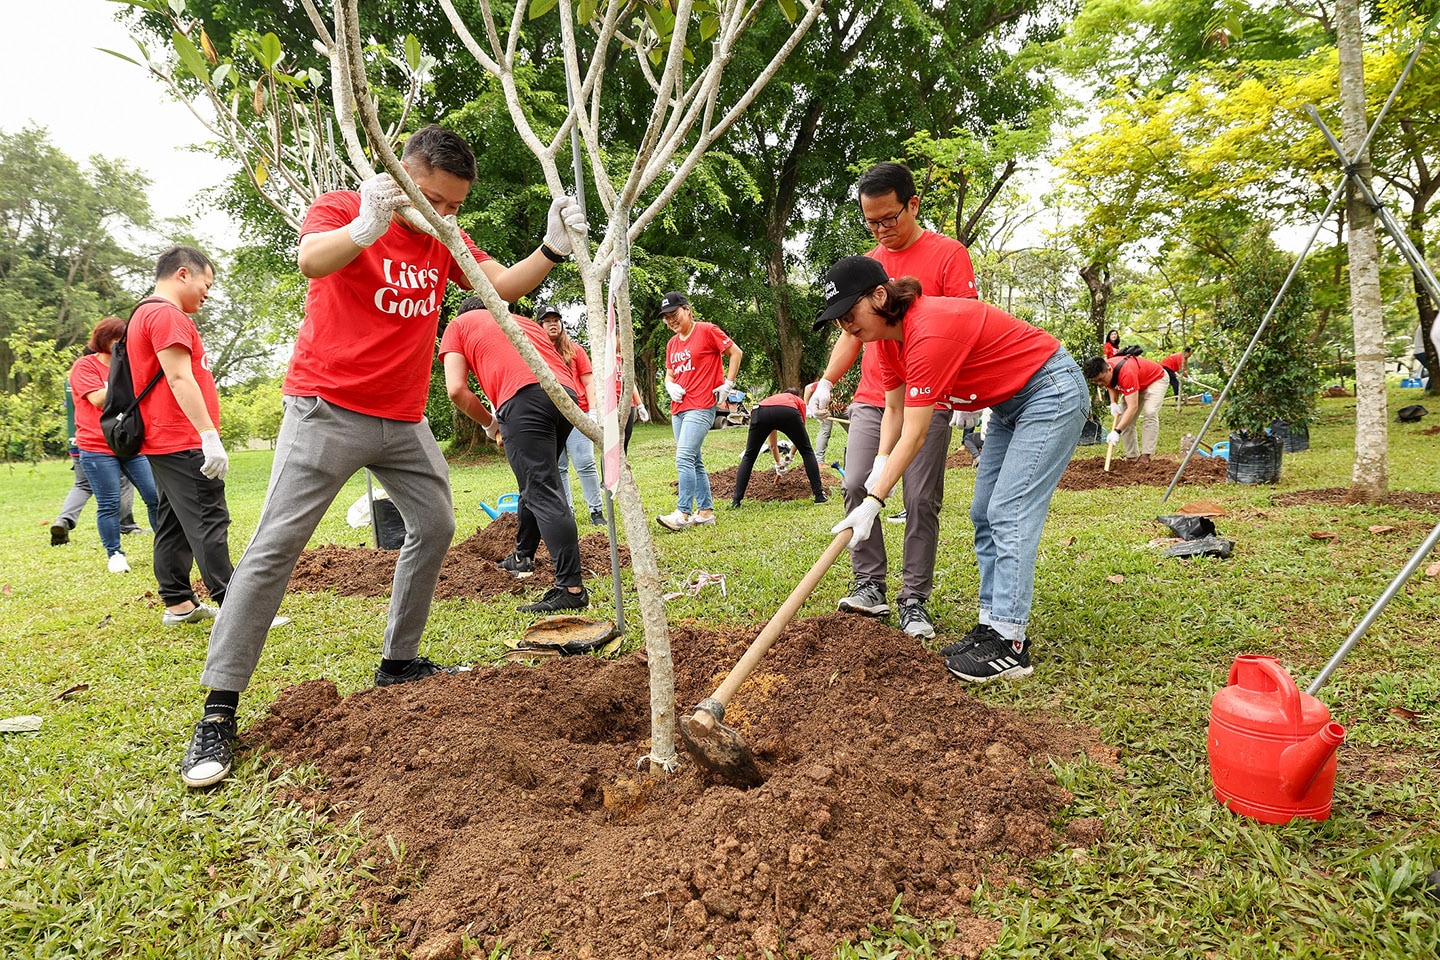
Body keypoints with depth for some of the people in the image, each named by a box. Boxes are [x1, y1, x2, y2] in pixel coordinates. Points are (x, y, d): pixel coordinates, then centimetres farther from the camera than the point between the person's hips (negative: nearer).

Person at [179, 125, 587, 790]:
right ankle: (218, 710, -7)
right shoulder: (340, 208, -7)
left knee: (434, 527, 10)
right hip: (328, 409, -7)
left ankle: (399, 661, 24)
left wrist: (553, 248, -14)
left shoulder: (444, 240, 10)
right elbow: (312, 260, -28)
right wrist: (366, 228, -49)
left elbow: (505, 285, 3)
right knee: (277, 543, -10)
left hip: (403, 419, 7)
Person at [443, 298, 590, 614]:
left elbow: (456, 389, 7)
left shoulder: (457, 326, 23)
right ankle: (522, 557, 40)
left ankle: (571, 589, -16)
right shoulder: (525, 321, 37)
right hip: (567, 394, 6)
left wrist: (489, 423, 21)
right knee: (536, 483, 24)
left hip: (524, 397, -6)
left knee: (543, 494, -10)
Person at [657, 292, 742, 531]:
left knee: (684, 459, -17)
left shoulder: (707, 331, -5)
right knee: (694, 462, 10)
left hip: (701, 406, -8)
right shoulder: (672, 344, 15)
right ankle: (705, 510, 17)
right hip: (679, 408, 8)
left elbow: (736, 352, -2)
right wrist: (670, 386, 2)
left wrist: (728, 384, -7)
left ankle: (683, 513, -16)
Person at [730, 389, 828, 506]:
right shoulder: (799, 401, 38)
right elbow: (800, 434, 38)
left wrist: (778, 464, 66)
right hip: (788, 412, -2)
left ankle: (736, 500, 14)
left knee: (748, 456, 20)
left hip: (759, 412, 2)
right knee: (807, 452, 19)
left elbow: (772, 445, 53)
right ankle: (819, 495, 18)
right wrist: (791, 455, 54)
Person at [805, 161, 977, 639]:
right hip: (871, 398, 5)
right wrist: (826, 381, 7)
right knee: (856, 485, -5)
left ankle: (914, 601, 5)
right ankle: (869, 585, 5)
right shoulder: (866, 265, 15)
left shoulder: (948, 254, -1)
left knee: (921, 501, -3)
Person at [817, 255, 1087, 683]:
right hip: (1010, 403, 10)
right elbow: (895, 410, 3)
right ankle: (993, 624, 12)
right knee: (985, 515, 8)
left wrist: (873, 503, -29)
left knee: (1009, 514, -14)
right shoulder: (888, 335, -4)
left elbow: (915, 436, -31)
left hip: (1051, 391, -10)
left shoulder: (929, 332, -32)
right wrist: (879, 467, -12)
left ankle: (1010, 644, -11)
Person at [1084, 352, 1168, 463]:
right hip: (1137, 384, 8)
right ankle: (1131, 456, 2)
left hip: (1156, 379, -8)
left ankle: (1145, 455, -25)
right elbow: (1112, 386, 4)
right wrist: (1113, 403, -17)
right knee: (1124, 418, -3)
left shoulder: (1127, 373, -45)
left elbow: (1133, 407, -47)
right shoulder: (1103, 373, -21)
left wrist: (1117, 432, -52)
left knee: (1150, 413, -27)